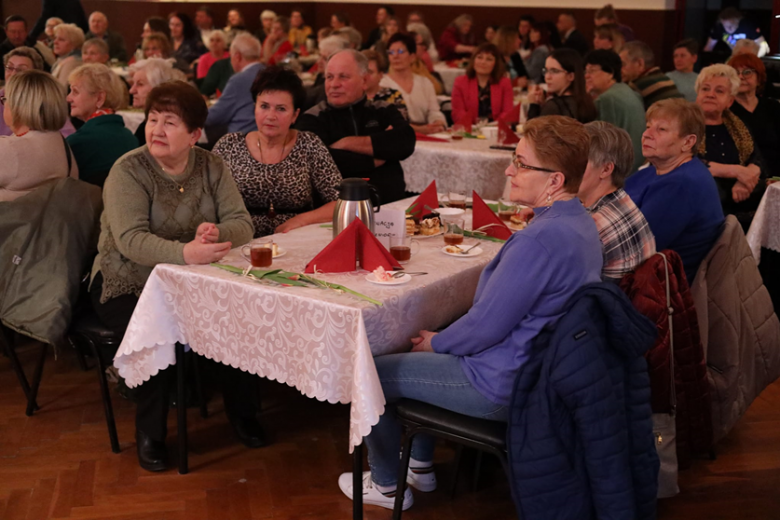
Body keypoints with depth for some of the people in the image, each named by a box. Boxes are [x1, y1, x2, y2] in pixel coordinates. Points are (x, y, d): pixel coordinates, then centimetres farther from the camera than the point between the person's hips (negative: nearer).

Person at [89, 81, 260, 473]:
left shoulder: (211, 166, 2)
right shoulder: (128, 170, -12)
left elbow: (242, 223, -7)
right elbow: (131, 239, -26)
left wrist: (217, 233, -32)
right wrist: (185, 252, -44)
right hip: (128, 283, -3)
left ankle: (242, 414, 3)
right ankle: (149, 435, -8)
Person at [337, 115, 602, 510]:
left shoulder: (539, 240, -31)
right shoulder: (581, 223, 2)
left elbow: (486, 326, -27)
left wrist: (436, 343, -6)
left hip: (501, 388, -10)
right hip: (537, 367, 10)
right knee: (419, 347, 29)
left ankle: (387, 486, 25)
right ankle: (420, 466, 36)